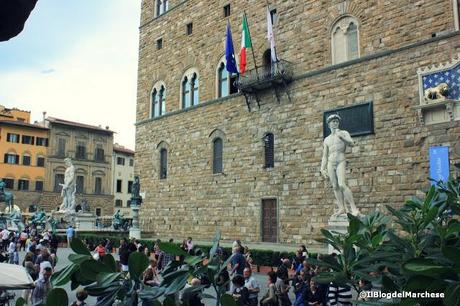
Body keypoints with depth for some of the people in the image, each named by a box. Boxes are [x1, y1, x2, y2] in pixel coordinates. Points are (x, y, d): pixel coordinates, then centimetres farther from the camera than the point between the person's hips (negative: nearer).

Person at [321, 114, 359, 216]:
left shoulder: (343, 133, 11)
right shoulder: (327, 139, 18)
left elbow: (352, 144, -6)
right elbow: (324, 156, 17)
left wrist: (341, 136, -15)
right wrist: (322, 169, 8)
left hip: (340, 162, -4)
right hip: (330, 164, 4)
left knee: (342, 185, -20)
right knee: (335, 187, -2)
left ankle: (354, 208, -20)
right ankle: (342, 208, 1)